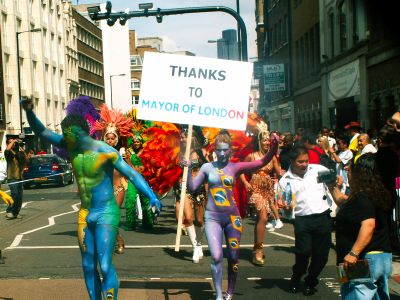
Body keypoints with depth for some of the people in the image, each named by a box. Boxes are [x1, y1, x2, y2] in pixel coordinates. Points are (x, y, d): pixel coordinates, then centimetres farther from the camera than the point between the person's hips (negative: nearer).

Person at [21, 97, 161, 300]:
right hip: (85, 214, 7)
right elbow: (41, 132, 6)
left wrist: (151, 196, -33)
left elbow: (132, 174, -20)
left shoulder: (106, 151, -17)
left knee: (105, 266, -13)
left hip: (106, 214, -7)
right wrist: (29, 111, -11)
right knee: (88, 266, 10)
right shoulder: (71, 147, 1)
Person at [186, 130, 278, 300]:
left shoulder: (236, 167, -1)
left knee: (233, 257, 9)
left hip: (232, 217, 1)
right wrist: (188, 170, -12)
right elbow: (192, 188, 2)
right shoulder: (207, 167, 3)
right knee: (216, 256, -14)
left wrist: (273, 147, -25)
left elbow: (262, 162, -9)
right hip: (212, 217, -1)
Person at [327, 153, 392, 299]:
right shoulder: (376, 195, 13)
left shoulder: (362, 198, -18)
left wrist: (353, 253, -37)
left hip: (366, 260, -10)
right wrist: (333, 187, 33)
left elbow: (369, 225, -33)